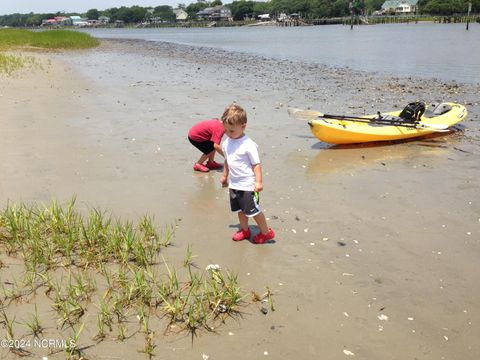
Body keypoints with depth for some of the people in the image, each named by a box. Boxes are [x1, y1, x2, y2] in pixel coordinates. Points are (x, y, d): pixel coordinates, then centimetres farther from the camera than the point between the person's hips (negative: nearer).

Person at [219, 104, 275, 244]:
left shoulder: (248, 145, -20)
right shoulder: (226, 143, 2)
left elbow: (256, 164, -17)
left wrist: (258, 181, -22)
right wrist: (225, 176, 24)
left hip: (247, 185, -7)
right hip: (234, 184, 7)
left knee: (253, 210, 2)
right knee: (240, 209, 19)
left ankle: (266, 232, 19)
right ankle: (244, 230, 38)